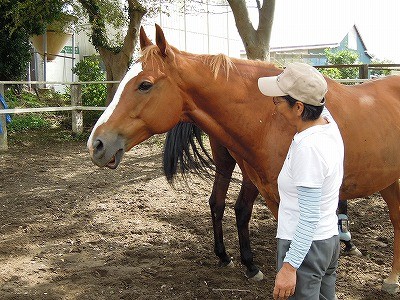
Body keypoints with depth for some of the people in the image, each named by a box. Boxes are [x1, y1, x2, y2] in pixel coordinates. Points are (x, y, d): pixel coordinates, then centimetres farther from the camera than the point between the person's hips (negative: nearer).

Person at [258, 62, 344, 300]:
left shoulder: (308, 147, -27)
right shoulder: (329, 124, -2)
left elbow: (309, 217, -25)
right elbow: (320, 105, 25)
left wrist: (289, 266, -21)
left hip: (304, 245, -9)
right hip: (330, 239, 9)